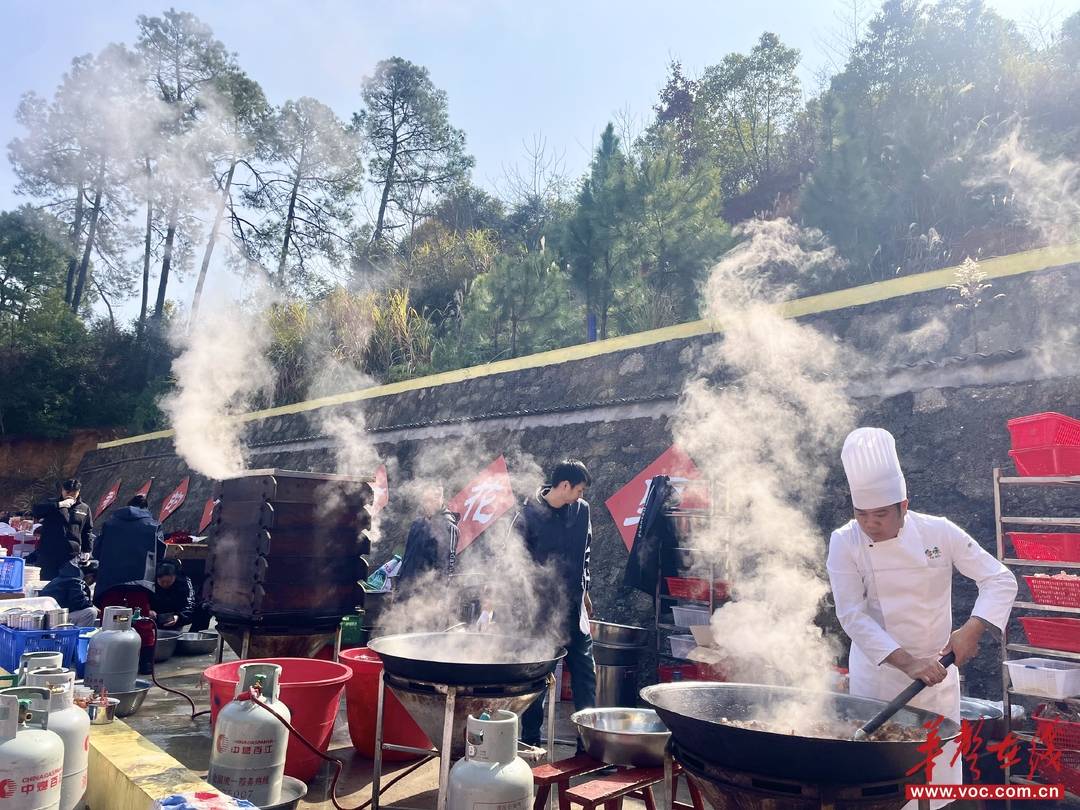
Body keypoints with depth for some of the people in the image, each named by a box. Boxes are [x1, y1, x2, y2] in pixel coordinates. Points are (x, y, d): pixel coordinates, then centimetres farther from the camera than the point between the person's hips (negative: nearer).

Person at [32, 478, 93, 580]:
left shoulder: (84, 508, 13)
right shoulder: (52, 503, 7)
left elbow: (88, 532, 17)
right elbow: (36, 511, -14)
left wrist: (87, 551, 9)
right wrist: (60, 505, -20)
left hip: (72, 557, 1)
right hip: (48, 555, -1)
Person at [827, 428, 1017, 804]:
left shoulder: (939, 532, -10)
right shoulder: (845, 542, -12)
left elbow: (1001, 580, -5)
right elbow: (853, 615, -15)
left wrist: (972, 630, -20)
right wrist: (906, 662, -24)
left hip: (935, 671, 1)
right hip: (876, 674, -1)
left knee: (939, 767, 8)